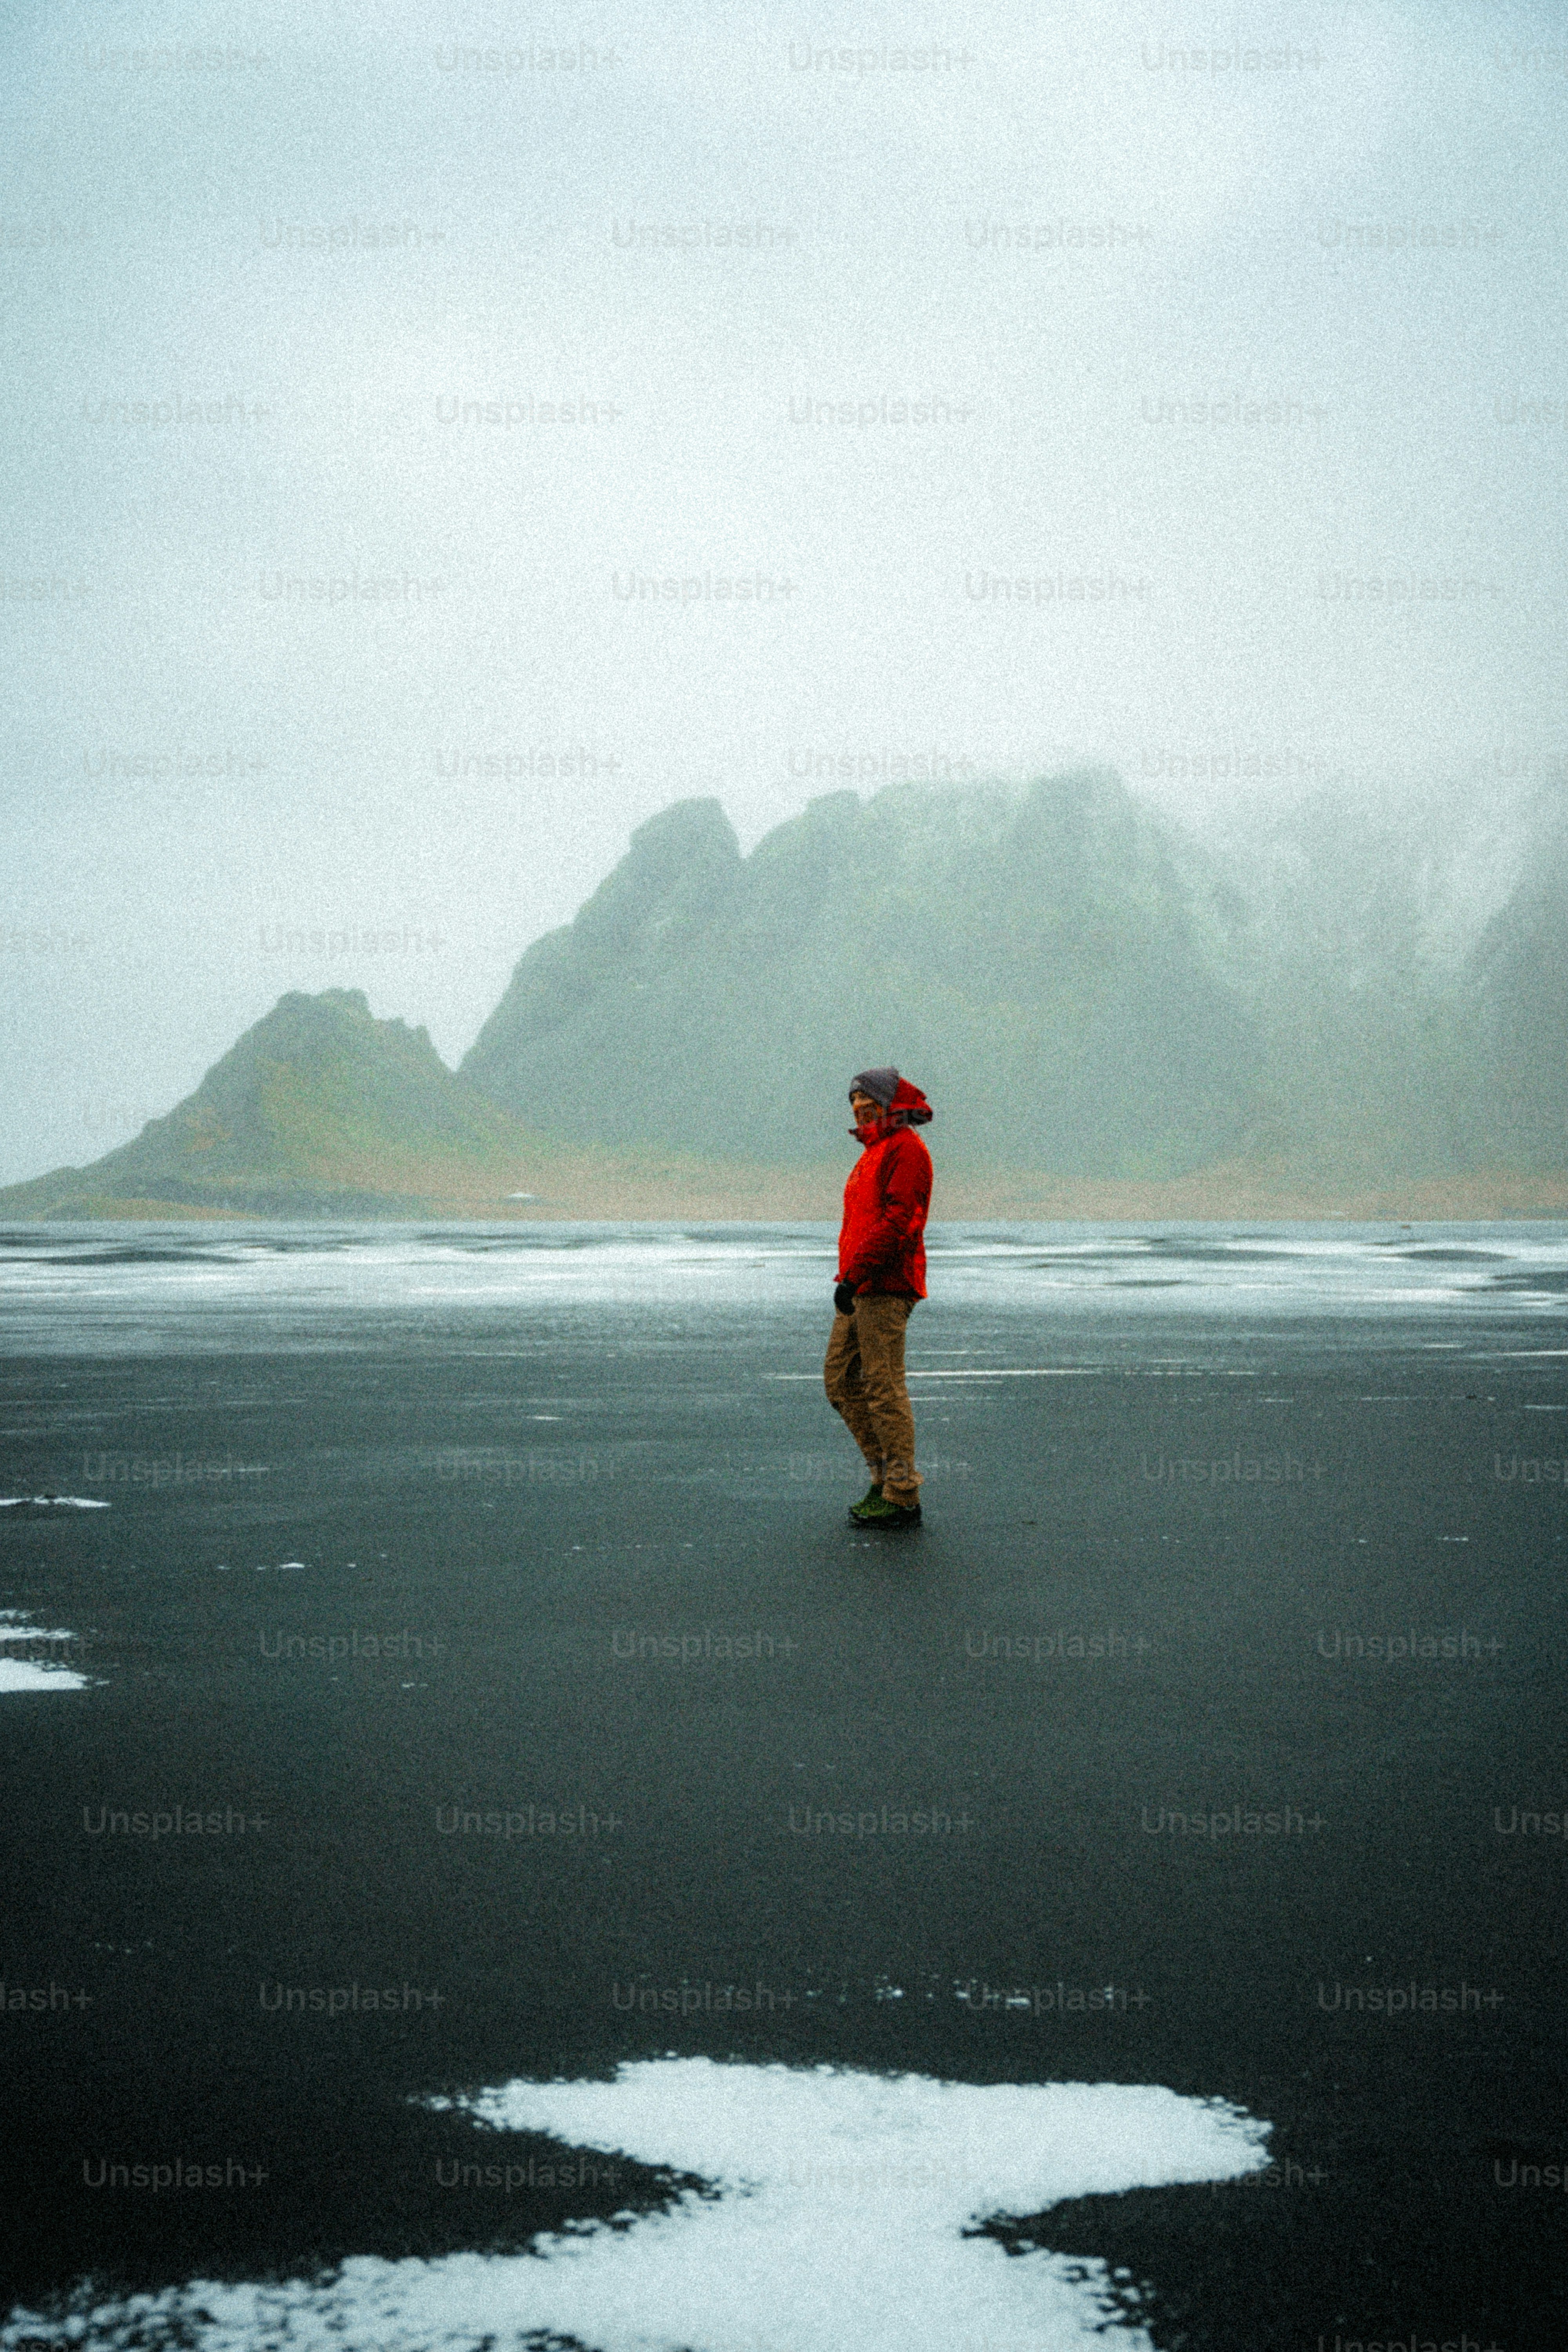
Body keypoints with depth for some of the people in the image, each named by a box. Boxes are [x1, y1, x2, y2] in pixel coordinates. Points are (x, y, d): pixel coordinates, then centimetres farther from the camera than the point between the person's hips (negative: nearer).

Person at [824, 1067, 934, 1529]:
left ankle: (902, 1498, -5)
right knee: (840, 1379, 10)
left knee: (884, 1388, -9)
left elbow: (896, 1220, -20)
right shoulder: (876, 1152, 22)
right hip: (862, 1291, 10)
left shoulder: (906, 1148, -10)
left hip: (886, 1288, -10)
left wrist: (853, 1275, -22)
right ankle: (885, 1476, 16)